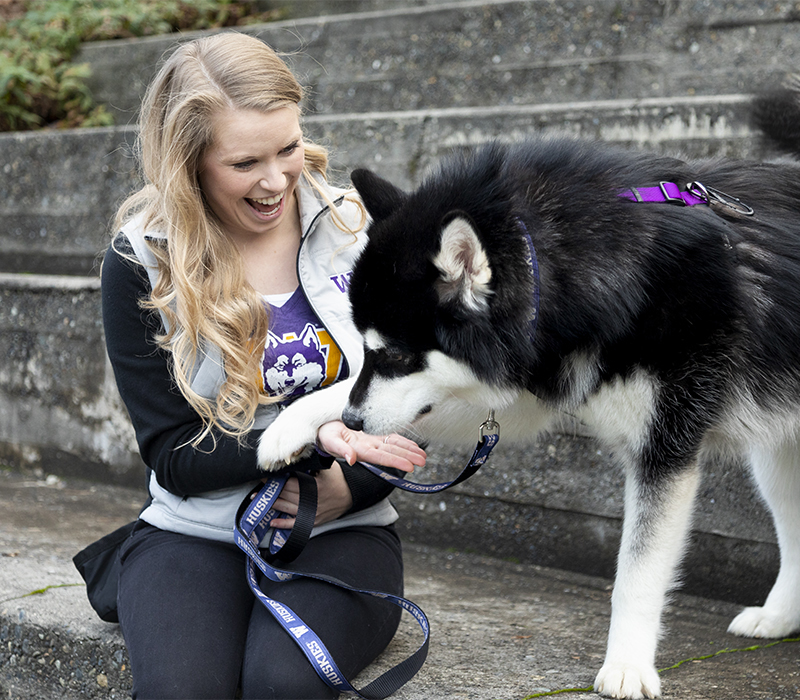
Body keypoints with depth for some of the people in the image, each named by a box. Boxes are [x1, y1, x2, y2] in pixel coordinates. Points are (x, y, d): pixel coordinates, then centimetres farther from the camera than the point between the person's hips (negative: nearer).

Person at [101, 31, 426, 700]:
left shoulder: (356, 232, 0)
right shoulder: (142, 263, -4)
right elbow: (173, 456, -5)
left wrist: (344, 489, -15)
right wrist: (312, 439, -21)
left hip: (341, 530, 1)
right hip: (192, 534, 0)